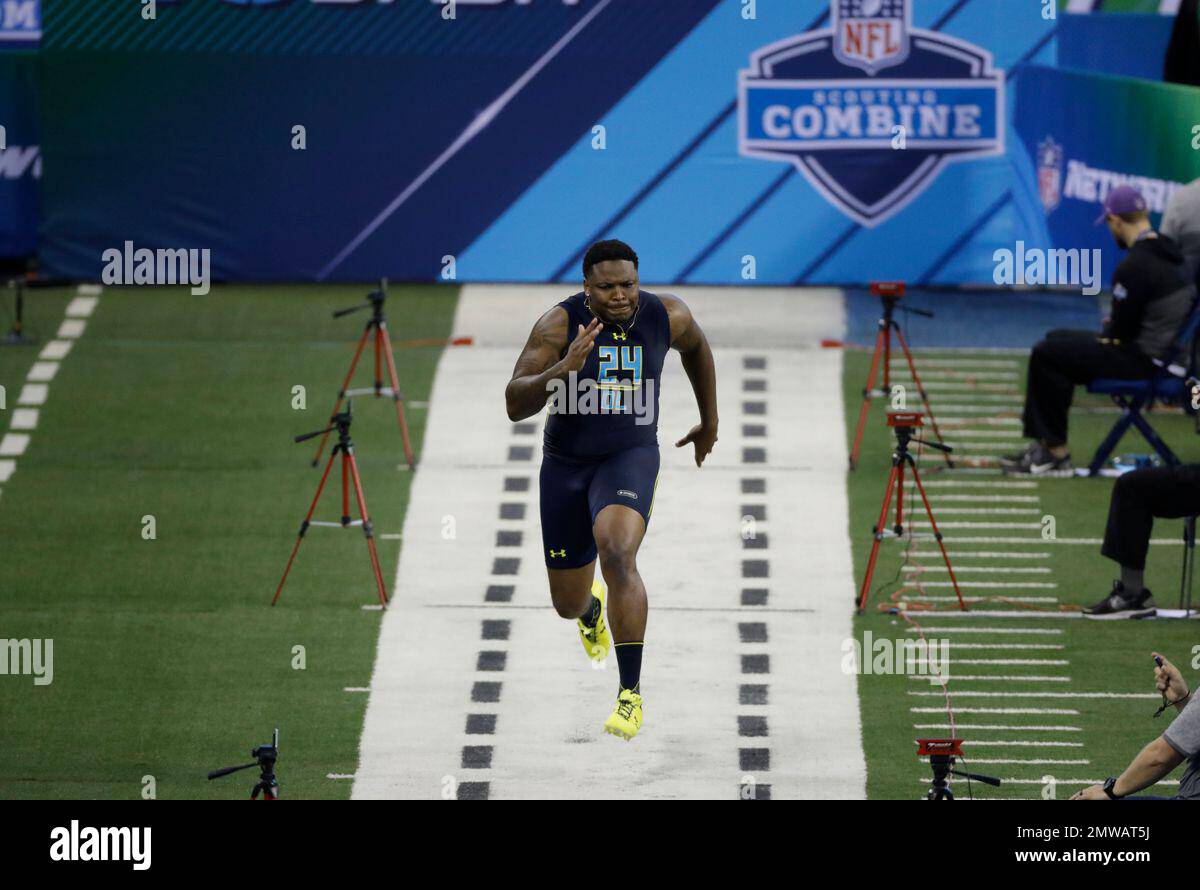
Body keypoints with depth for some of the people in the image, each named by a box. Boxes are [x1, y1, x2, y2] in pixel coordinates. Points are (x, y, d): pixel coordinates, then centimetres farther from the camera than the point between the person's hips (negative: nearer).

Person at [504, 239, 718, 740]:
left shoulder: (666, 316, -11)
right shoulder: (560, 324, -19)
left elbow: (695, 346, 15)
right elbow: (515, 406, -24)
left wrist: (709, 422, 23)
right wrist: (564, 369, -41)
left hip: (629, 457, -1)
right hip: (566, 464, 1)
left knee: (618, 555, -31)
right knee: (569, 605, 13)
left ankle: (631, 693, -24)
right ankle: (593, 609, 56)